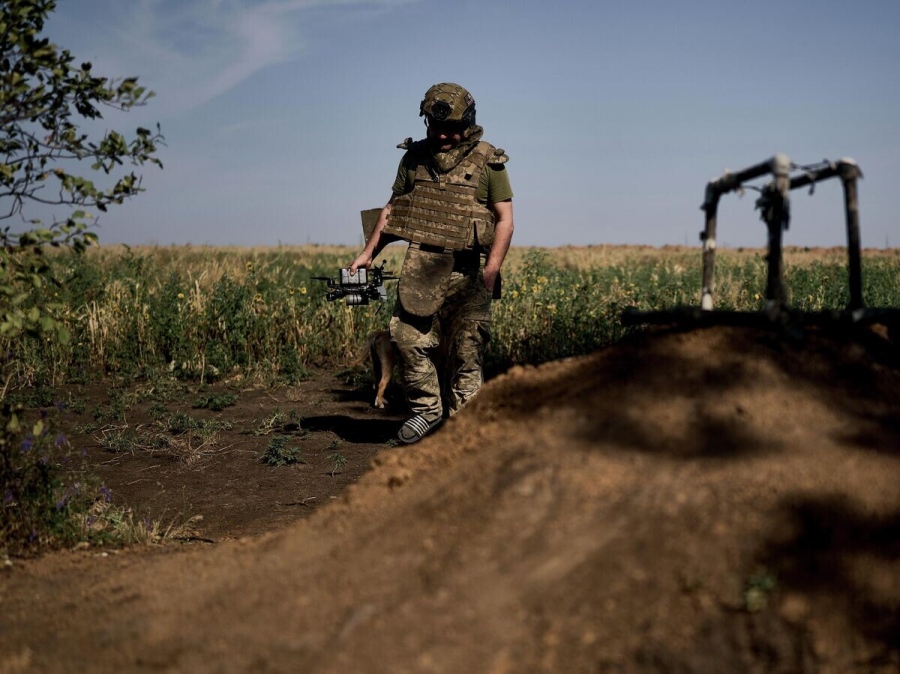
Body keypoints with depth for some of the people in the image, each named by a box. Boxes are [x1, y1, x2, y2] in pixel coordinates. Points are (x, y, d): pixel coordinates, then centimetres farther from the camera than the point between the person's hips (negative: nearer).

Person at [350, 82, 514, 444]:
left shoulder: (487, 161, 0)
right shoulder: (415, 157, 10)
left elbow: (505, 220, -1)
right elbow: (392, 209, 18)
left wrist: (491, 270, -11)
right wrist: (368, 253, 11)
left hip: (467, 270, -3)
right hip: (421, 265, 3)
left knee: (466, 351, 0)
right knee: (408, 338, -4)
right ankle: (426, 408, 14)